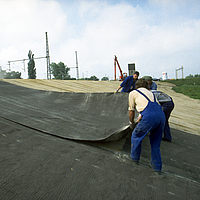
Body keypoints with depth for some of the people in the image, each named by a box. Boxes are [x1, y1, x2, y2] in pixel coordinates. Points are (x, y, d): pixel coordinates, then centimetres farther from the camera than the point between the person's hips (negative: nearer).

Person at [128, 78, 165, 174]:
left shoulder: (133, 93, 18)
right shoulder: (150, 93, 33)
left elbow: (131, 112, 22)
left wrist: (132, 122, 40)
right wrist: (139, 120, 54)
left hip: (149, 117, -6)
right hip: (161, 115, 6)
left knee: (136, 136, 20)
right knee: (155, 143, 22)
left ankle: (135, 158, 36)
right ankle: (157, 167, 31)